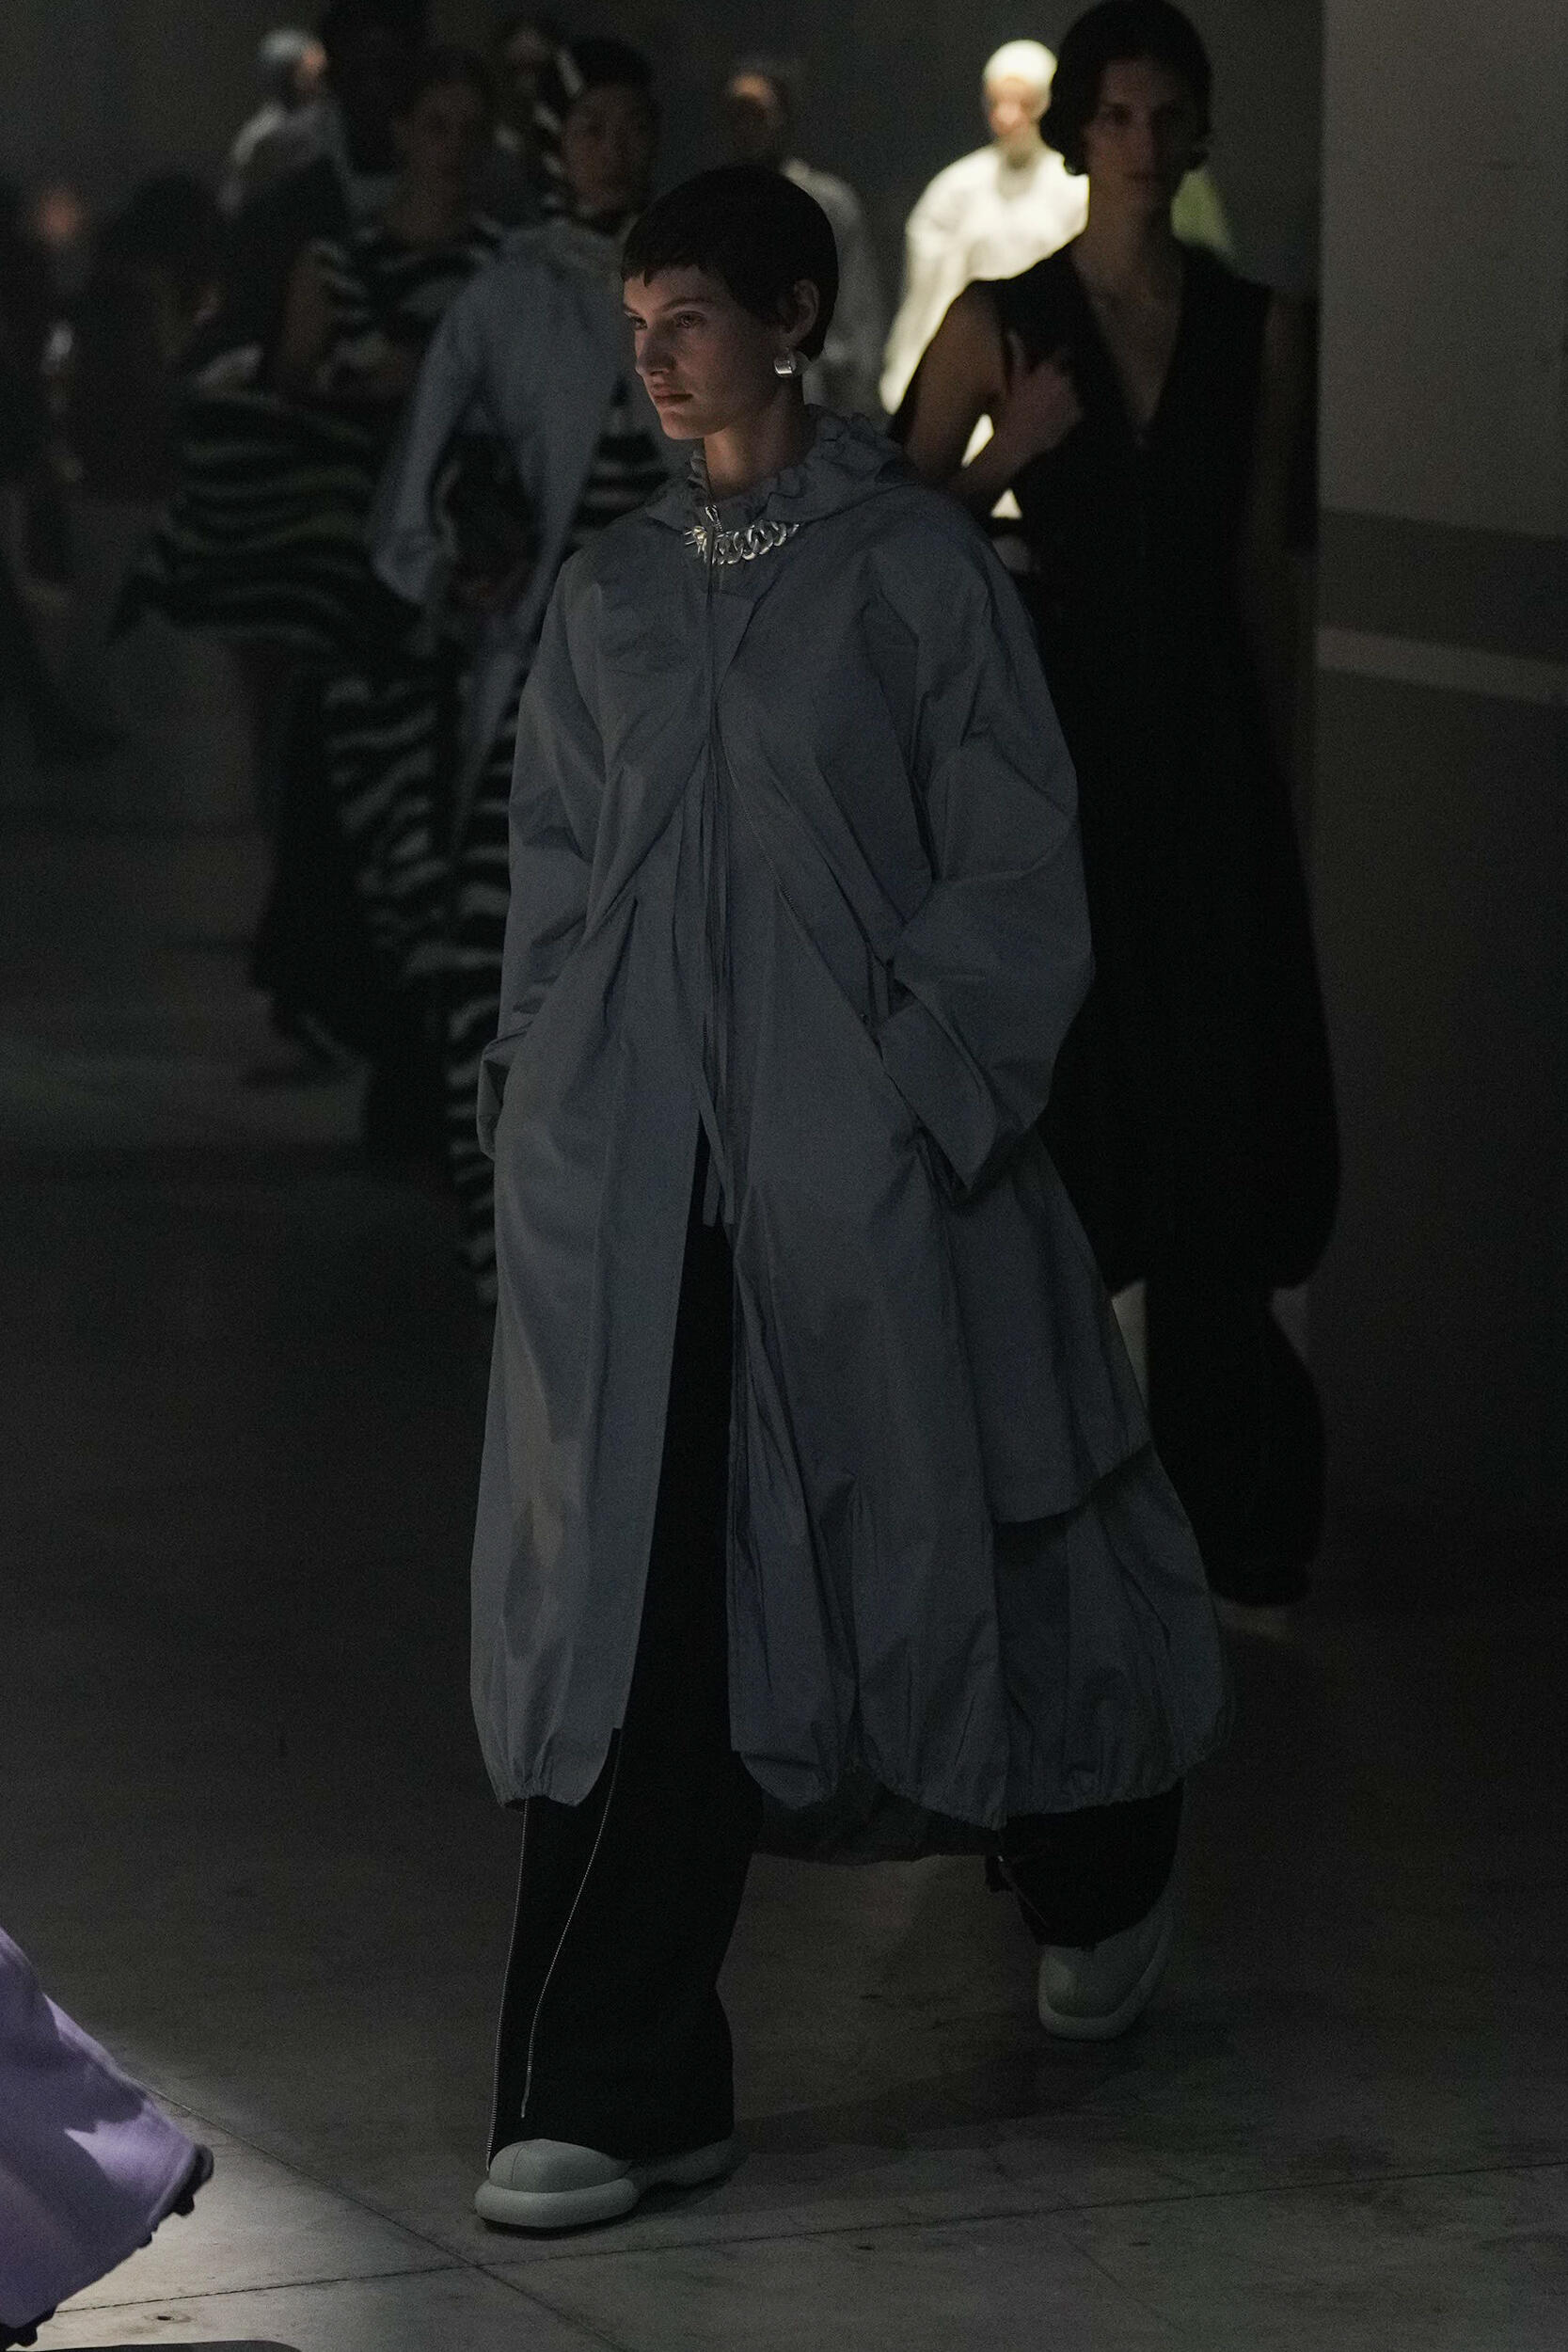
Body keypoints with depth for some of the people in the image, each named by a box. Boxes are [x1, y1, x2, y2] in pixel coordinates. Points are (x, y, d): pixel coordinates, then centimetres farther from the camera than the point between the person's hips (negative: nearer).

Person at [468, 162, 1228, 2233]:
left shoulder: (915, 567, -3)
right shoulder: (612, 594, 10)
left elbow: (1014, 871, -4)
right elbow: (553, 878, 15)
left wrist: (921, 1103, -11)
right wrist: (546, 1121, 7)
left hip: (860, 1164, -3)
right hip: (638, 1172, 4)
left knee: (926, 1549, 9)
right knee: (630, 1596, -3)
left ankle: (1102, 1880, 40)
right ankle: (619, 2097, -4)